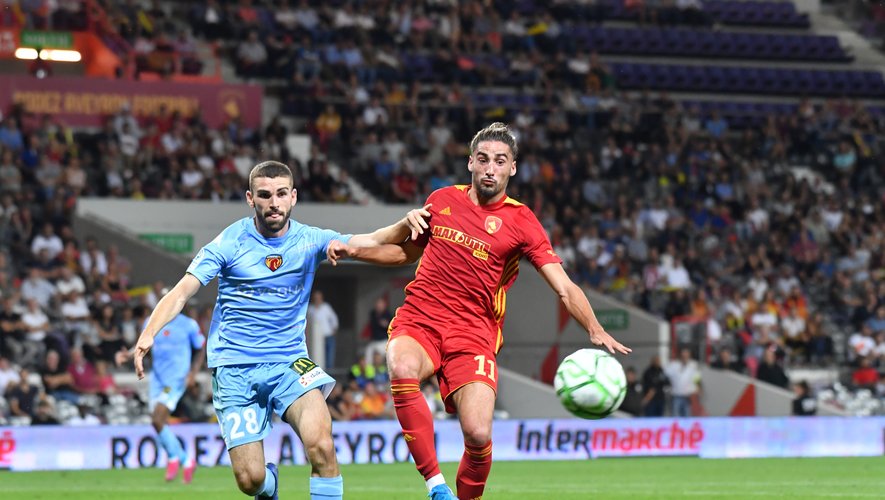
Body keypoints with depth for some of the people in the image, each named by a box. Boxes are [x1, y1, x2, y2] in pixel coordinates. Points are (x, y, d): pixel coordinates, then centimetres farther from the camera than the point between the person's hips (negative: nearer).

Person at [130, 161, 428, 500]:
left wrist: (406, 224, -29)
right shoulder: (230, 243, -5)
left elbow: (374, 242, -7)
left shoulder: (309, 241, 0)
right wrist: (148, 334, -26)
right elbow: (182, 293, -9)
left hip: (289, 363, 1)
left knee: (321, 444, -27)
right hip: (235, 367, -1)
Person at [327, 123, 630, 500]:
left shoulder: (520, 222, 2)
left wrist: (595, 331, -20)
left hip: (473, 334, -1)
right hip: (418, 321, 1)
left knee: (478, 436, -20)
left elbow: (564, 288, -4)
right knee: (402, 370, -36)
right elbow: (409, 251, 30)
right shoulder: (442, 200, 12)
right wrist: (354, 251, 18)